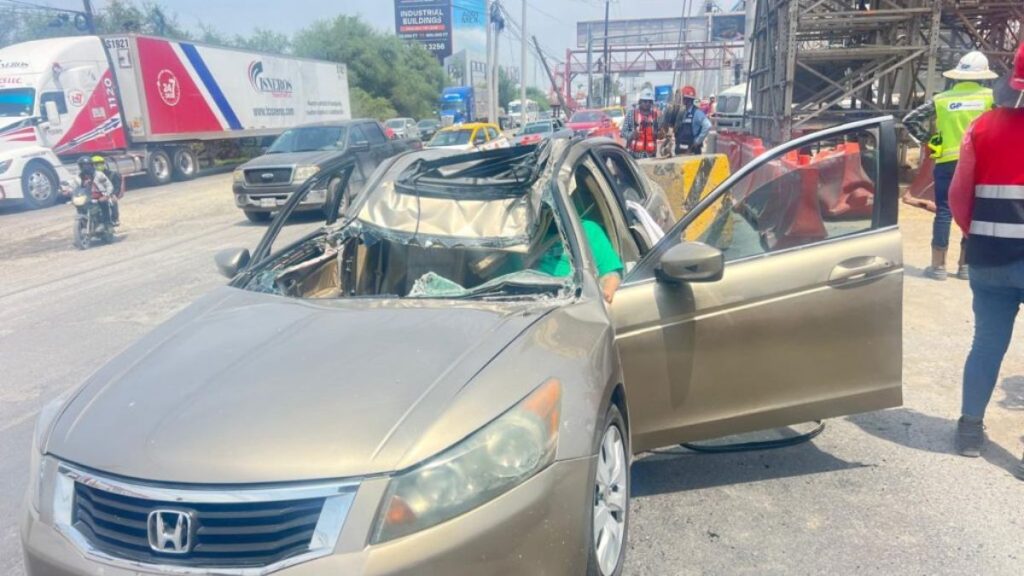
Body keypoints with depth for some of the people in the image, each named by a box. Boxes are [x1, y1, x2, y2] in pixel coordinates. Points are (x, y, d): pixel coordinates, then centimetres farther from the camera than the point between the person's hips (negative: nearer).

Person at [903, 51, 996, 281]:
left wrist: (928, 139, 6)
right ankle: (965, 265, 14)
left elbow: (910, 119, -2)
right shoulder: (990, 97, 0)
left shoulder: (941, 100, 1)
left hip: (947, 162, 0)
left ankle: (938, 265, 2)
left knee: (944, 212, 3)